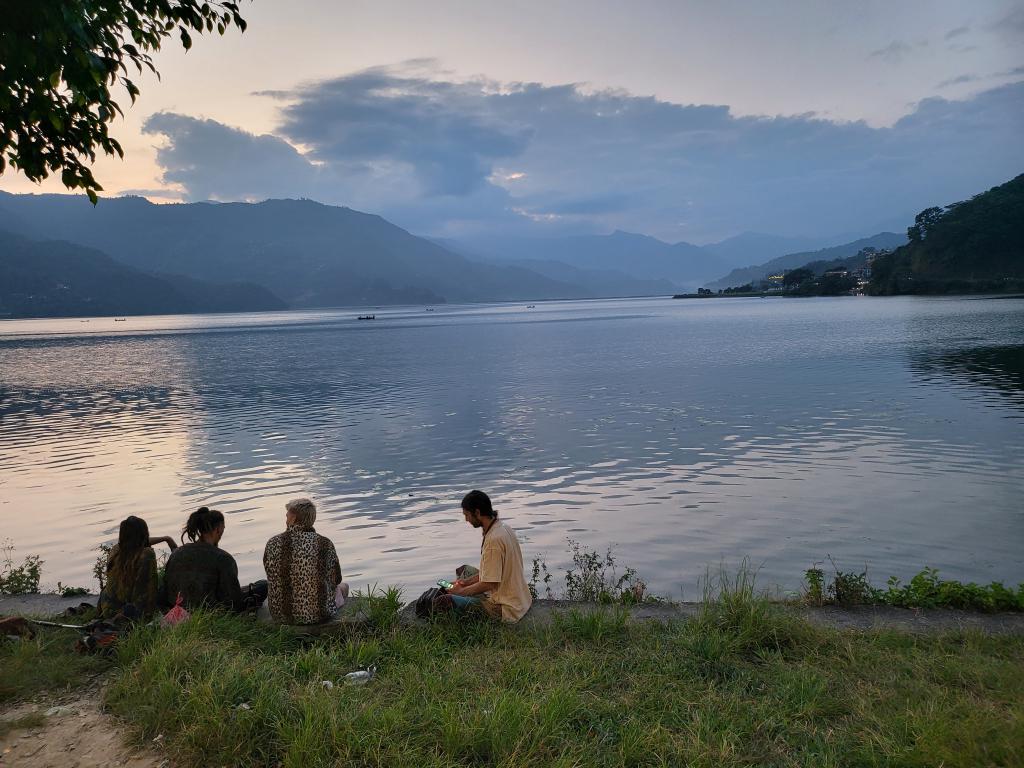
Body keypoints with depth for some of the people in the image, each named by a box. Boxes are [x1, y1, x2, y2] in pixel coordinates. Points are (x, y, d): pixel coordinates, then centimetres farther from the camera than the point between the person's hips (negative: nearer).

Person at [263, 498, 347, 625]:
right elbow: (335, 579, 0)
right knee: (342, 586, 32)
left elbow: (272, 580, 4)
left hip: (281, 615, 2)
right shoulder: (324, 543, -14)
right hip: (318, 614, -2)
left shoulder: (273, 544, -11)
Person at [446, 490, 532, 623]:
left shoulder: (493, 540, -24)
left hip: (506, 608, -10)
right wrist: (468, 581, 12)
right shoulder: (504, 528, 5)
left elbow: (488, 584, -22)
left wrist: (462, 591, -7)